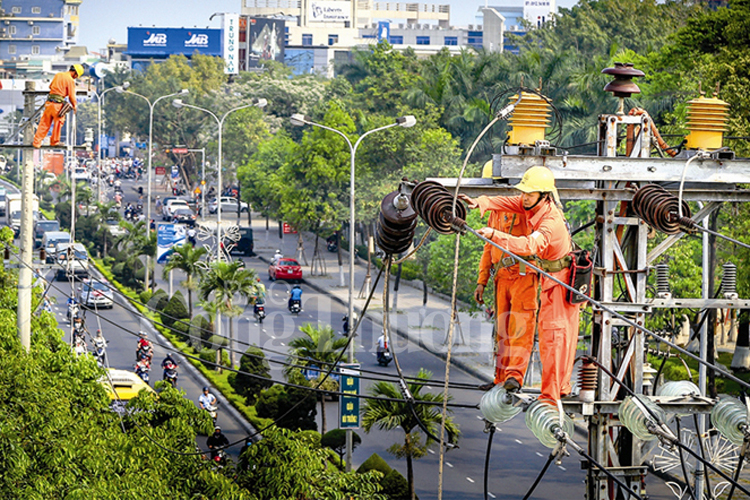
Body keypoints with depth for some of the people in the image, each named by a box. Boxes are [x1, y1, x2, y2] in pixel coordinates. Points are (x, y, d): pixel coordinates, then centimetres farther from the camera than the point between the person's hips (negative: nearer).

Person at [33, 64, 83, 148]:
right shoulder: (70, 80, -7)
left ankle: (37, 142, 6)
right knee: (58, 122, 13)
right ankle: (54, 141, 23)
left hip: (49, 102, 6)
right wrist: (75, 106, 10)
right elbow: (72, 96, -6)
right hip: (58, 103, -6)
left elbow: (50, 86, 27)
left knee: (44, 123, 8)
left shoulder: (58, 75, 12)